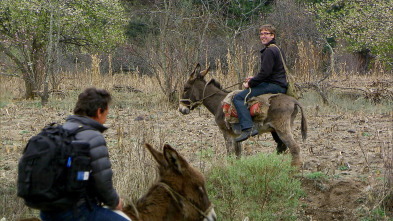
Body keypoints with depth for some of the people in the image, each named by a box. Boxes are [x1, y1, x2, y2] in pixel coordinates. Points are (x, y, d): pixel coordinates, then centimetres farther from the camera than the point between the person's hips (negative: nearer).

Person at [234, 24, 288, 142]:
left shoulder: (269, 51, -13)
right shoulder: (277, 49, 20)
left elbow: (265, 73, -21)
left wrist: (250, 84, -10)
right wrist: (254, 79, 16)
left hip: (273, 86, -11)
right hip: (281, 86, 11)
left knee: (238, 97, -16)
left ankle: (248, 128, -33)